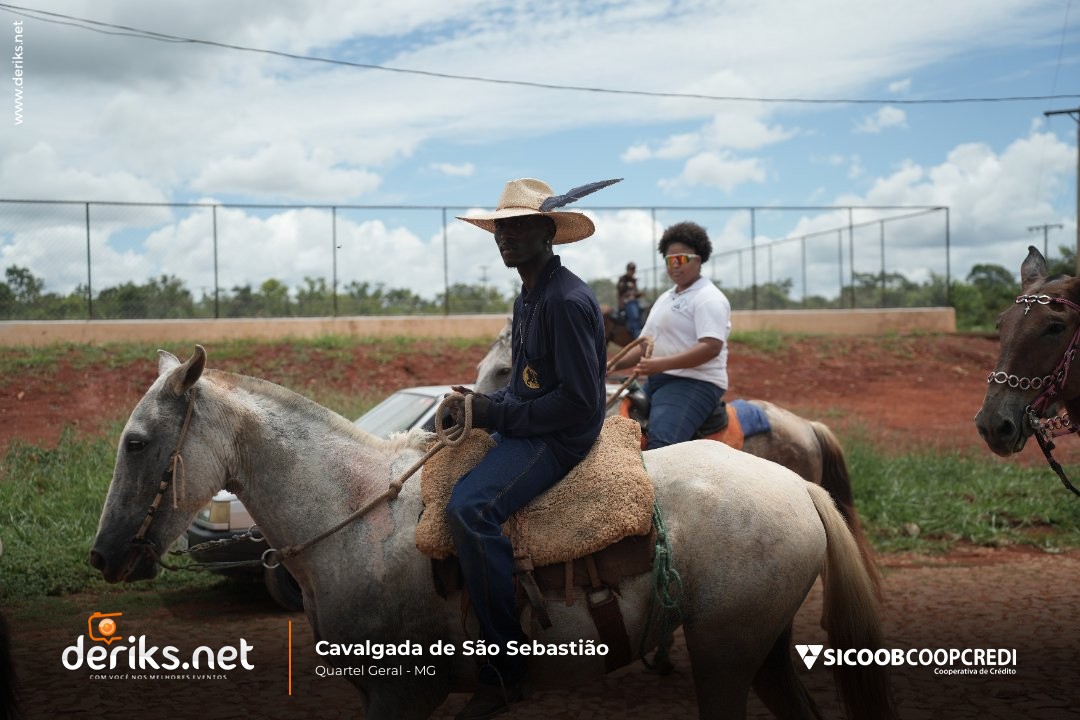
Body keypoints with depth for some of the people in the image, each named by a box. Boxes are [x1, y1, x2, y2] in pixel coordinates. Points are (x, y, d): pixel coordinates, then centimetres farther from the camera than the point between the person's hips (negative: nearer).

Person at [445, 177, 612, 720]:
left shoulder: (568, 300, -17)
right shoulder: (528, 297, 14)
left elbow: (579, 400, -22)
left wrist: (495, 415, -18)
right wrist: (479, 405, 2)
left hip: (560, 435, -11)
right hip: (522, 427, 11)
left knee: (470, 508, -31)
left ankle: (506, 670, -24)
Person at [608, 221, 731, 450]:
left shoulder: (709, 298, -7)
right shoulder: (665, 299, 21)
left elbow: (711, 347, -20)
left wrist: (662, 364, -27)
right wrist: (615, 365, 6)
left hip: (695, 382, -10)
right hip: (656, 381, 10)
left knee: (660, 443, -31)